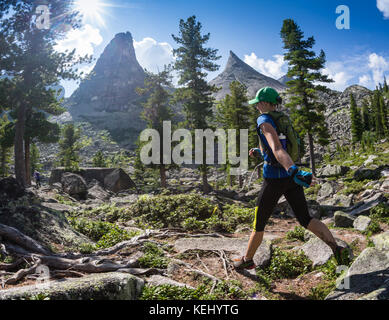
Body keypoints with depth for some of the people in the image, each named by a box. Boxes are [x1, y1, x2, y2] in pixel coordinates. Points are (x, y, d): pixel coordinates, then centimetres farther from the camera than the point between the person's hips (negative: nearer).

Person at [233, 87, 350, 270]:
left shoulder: (264, 121, -13)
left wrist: (294, 172, -44)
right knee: (305, 219, 12)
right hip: (290, 178, 8)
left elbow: (277, 149, -32)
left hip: (275, 178, -8)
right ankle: (336, 248, -3)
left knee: (259, 222, 9)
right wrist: (260, 151, 39)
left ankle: (247, 260, 25)